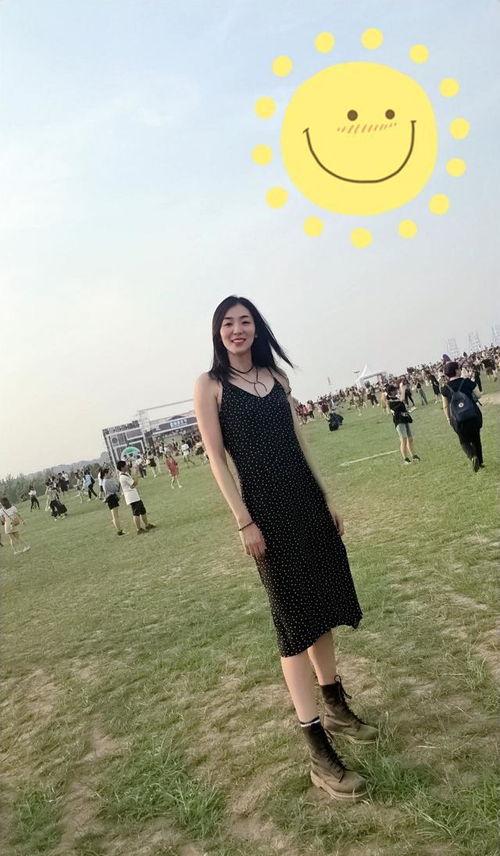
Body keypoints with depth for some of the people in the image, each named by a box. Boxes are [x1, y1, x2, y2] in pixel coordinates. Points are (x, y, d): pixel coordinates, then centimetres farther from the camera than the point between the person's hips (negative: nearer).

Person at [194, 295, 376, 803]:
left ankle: (336, 709, 35)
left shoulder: (275, 376, 12)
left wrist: (326, 500, 13)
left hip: (308, 501, 6)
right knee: (295, 619, -3)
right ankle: (319, 754, 5)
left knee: (322, 602, 15)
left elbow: (298, 441, 14)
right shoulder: (209, 385, -4)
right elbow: (216, 457, -8)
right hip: (266, 508, -6)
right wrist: (244, 522, -13)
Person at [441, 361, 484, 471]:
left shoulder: (445, 388, -3)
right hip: (474, 416, 0)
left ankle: (472, 457, -12)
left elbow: (445, 406, 3)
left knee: (464, 442, 15)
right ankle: (480, 462, 27)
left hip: (458, 421, 0)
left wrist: (448, 419, 16)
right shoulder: (467, 382, -5)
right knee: (476, 439, 21)